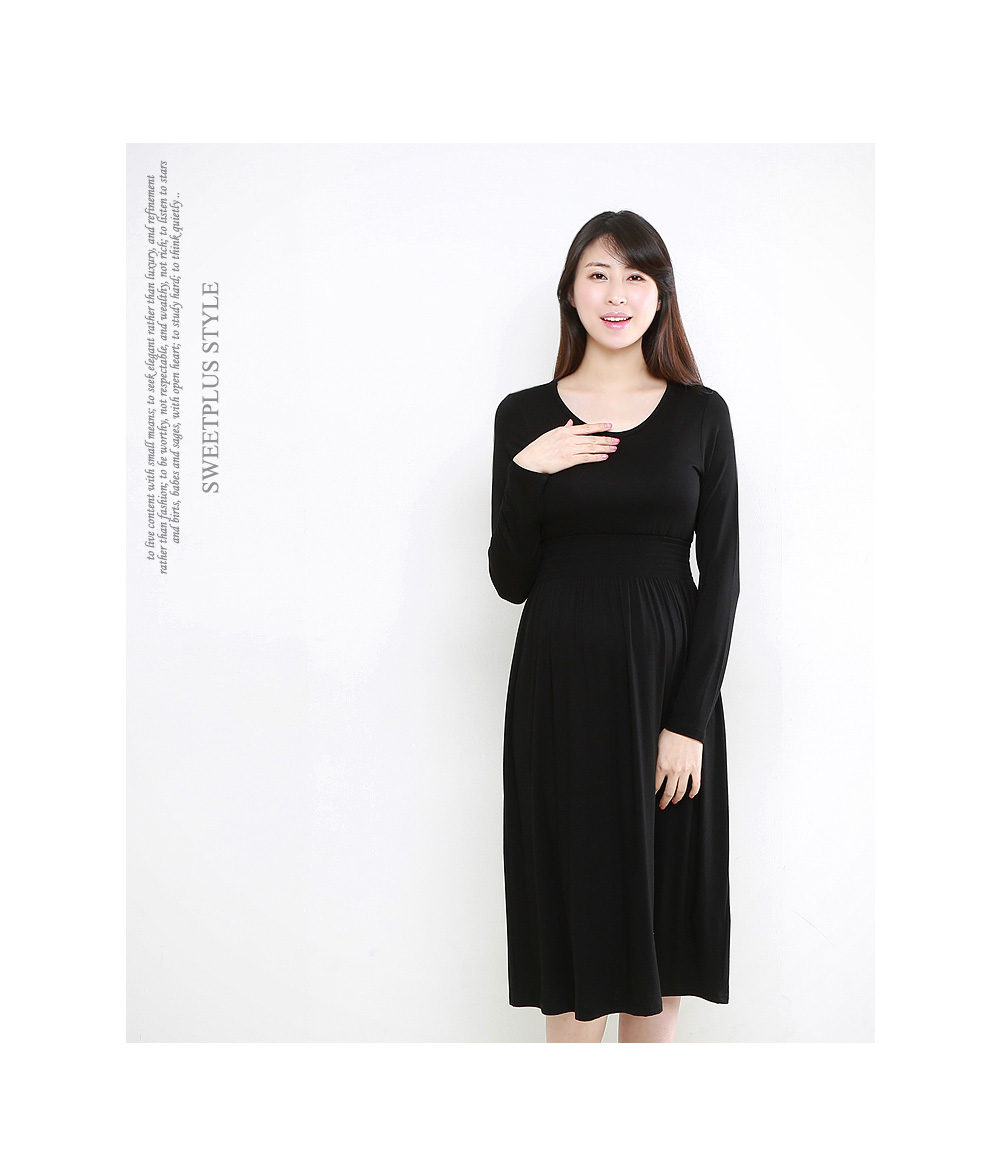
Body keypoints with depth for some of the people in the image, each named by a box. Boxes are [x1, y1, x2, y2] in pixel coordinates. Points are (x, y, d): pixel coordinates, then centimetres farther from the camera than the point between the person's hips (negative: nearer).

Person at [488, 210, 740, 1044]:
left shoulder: (700, 413, 2)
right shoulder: (525, 416, 3)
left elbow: (720, 575, -1)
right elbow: (510, 581, 1)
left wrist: (689, 721, -9)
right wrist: (525, 473, -15)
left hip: (665, 679, 0)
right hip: (560, 687, 0)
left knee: (659, 896, 9)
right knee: (571, 891, 6)